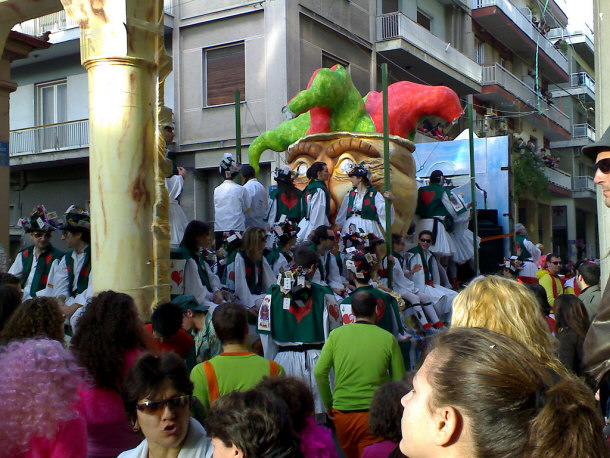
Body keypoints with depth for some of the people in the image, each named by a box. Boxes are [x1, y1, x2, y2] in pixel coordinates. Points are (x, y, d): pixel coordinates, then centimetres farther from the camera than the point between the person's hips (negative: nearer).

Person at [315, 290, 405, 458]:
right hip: (374, 415, -2)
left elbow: (320, 372, -2)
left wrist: (328, 405, 10)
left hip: (341, 413, 2)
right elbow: (399, 380, 0)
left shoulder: (336, 334, 1)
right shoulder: (388, 339, -1)